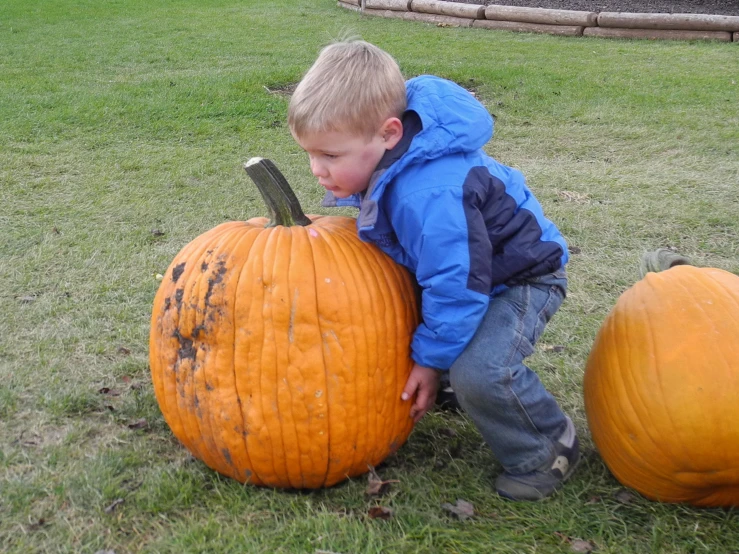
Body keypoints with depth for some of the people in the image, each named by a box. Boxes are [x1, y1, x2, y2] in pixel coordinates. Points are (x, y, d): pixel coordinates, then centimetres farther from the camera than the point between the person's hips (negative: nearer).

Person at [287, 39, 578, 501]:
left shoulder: (430, 196, -40)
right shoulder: (380, 158, -11)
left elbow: (456, 286, -33)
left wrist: (431, 358, -22)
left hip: (519, 277, -9)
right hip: (453, 264, 9)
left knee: (480, 370, -30)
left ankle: (547, 449, -2)